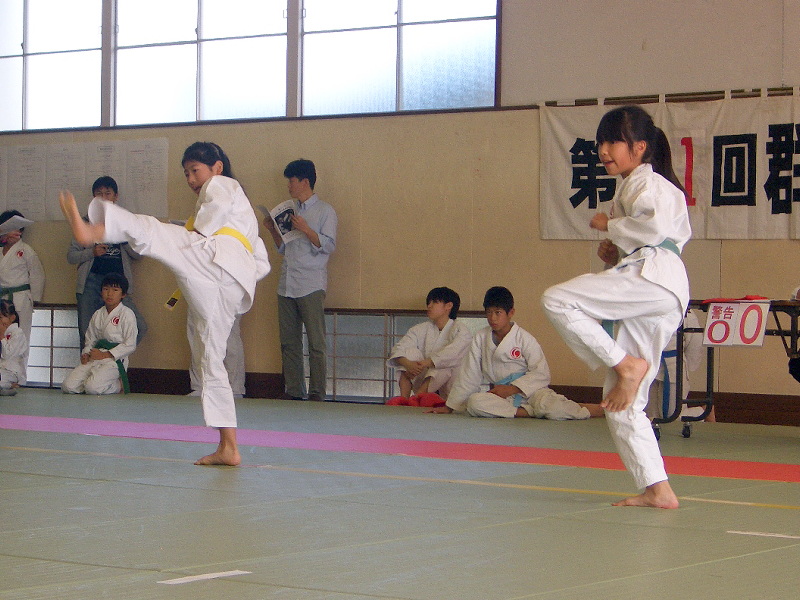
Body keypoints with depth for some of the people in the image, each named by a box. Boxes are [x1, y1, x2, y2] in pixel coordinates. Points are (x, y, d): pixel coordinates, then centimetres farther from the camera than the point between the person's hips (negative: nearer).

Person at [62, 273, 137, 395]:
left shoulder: (126, 314, -5)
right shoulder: (97, 314, 15)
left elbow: (130, 345, -8)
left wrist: (105, 355, -12)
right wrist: (86, 354, -2)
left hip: (114, 359, -6)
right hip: (93, 358, 6)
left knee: (92, 387, -30)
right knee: (68, 386, -12)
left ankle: (118, 385, 2)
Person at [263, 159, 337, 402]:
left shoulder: (325, 211, 2)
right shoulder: (291, 211, 22)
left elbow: (329, 245, -7)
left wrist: (306, 230, -18)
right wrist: (273, 230, 9)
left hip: (311, 286, -6)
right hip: (286, 285, 6)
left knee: (316, 343, -7)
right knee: (289, 343, 3)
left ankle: (317, 392, -7)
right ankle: (293, 391, 6)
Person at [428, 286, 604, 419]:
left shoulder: (524, 339, -3)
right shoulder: (481, 339, 7)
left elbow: (541, 374, -6)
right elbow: (468, 375, 12)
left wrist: (512, 388, -16)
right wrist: (449, 407, 12)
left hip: (529, 390, -3)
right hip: (501, 395, 3)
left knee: (549, 406, -37)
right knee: (474, 403, -30)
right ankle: (526, 412, -30)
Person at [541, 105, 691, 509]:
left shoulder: (646, 182, 1)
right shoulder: (630, 188, 31)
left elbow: (656, 225, -18)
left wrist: (610, 226, -5)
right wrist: (614, 252, 16)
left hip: (655, 277, -10)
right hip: (661, 298, 10)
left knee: (557, 300, -22)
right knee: (622, 401, 7)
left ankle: (626, 364, -19)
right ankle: (656, 489, 5)